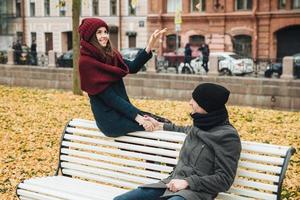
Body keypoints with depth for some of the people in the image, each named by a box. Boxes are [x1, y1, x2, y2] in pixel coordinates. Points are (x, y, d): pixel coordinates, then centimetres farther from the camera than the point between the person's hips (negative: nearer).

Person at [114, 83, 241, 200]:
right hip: (173, 184, 8)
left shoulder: (227, 136, -11)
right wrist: (161, 126, 43)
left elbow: (224, 180, -12)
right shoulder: (200, 124, 10)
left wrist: (188, 182, -16)